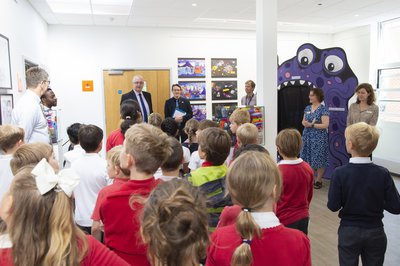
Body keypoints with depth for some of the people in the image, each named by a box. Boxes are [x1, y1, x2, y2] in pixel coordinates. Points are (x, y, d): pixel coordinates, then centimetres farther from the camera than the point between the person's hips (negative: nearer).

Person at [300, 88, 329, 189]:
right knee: (308, 158, 8)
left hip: (319, 138, -6)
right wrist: (304, 123, -6)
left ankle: (318, 180, 13)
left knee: (318, 159, 0)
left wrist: (311, 125, -20)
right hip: (307, 137, 6)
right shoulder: (307, 108, 11)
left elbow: (325, 125, -16)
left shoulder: (323, 109, -9)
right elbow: (303, 121, 17)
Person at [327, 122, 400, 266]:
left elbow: (333, 206, -16)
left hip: (348, 232, -1)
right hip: (375, 232, 1)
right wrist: (377, 199, 6)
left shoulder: (340, 173, -19)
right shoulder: (383, 173, -14)